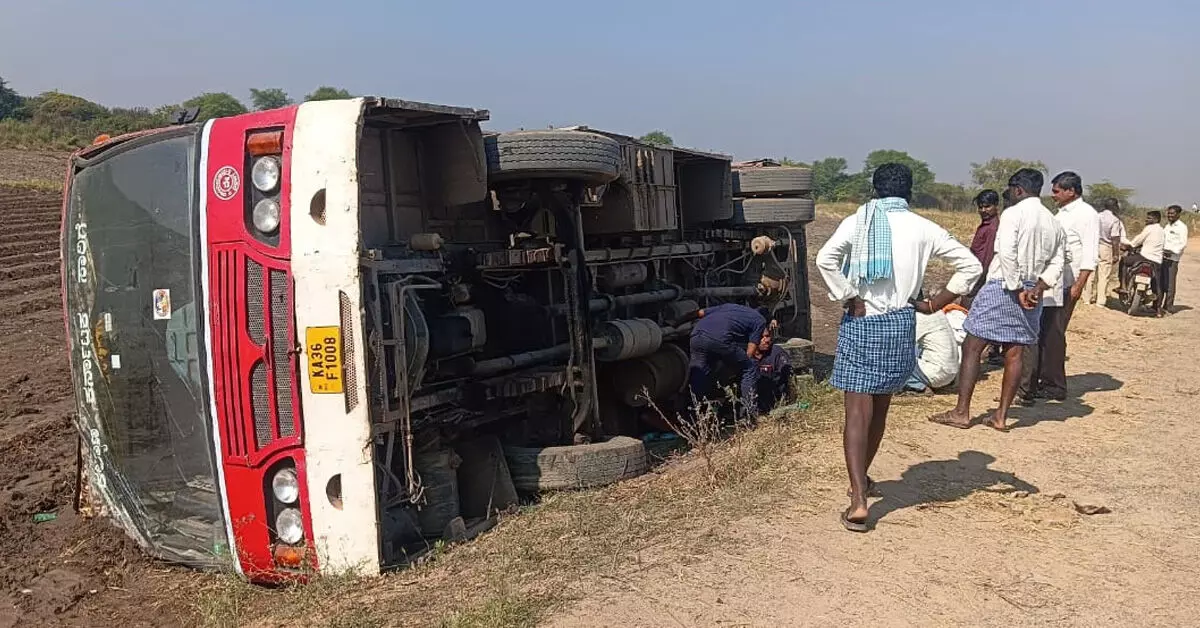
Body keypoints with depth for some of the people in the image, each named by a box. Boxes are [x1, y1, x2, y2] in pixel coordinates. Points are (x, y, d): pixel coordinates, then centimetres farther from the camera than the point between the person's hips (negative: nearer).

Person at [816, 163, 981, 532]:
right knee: (879, 408, 20)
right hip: (900, 325, 3)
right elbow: (971, 265, 4)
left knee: (858, 412, -3)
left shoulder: (858, 222, -3)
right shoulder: (923, 228, 3)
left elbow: (825, 259, -20)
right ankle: (862, 477, 38)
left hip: (861, 323, -3)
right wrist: (936, 303, 7)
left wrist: (850, 299, -11)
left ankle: (858, 499, -13)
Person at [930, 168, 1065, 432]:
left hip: (1002, 288, -7)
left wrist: (1016, 290, -14)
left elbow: (1007, 255, -19)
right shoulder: (1054, 224, 13)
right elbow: (1056, 264, 7)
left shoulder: (1013, 214, -9)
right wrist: (1037, 289, -4)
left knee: (971, 348, -1)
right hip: (1031, 293, 7)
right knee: (1013, 353, 9)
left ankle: (961, 413, -1)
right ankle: (1001, 416, 13)